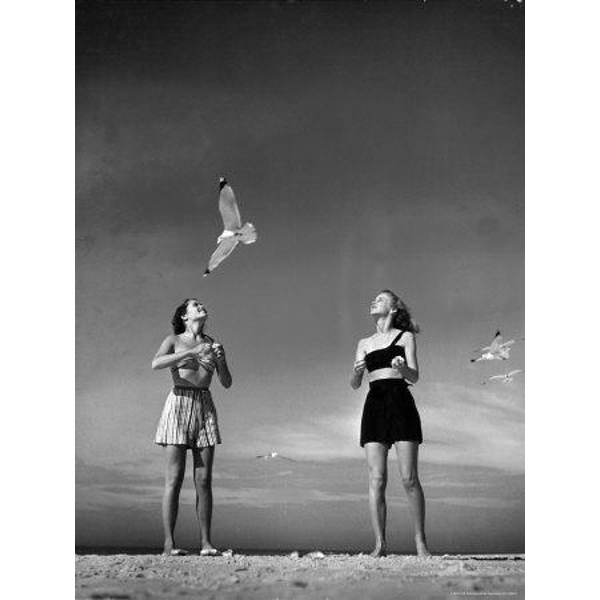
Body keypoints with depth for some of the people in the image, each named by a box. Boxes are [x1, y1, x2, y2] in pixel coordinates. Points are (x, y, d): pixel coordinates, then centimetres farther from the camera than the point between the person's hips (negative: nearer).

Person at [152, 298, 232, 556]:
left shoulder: (213, 344, 16)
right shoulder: (173, 340, 6)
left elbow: (227, 383, 12)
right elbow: (156, 364, -14)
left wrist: (220, 360, -7)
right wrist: (192, 351, -19)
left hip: (205, 408, 3)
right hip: (179, 404, -3)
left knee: (204, 480, -1)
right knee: (174, 478, -8)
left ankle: (206, 543, 0)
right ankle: (169, 543, -6)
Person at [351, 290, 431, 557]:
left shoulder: (405, 337, 12)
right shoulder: (364, 344, 21)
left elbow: (414, 377, 1)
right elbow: (354, 384, 12)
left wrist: (403, 367, -22)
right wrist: (357, 370, -11)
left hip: (401, 404, -3)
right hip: (374, 406, 3)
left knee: (409, 478, -9)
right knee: (377, 479, -6)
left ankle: (420, 541, -3)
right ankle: (380, 544, -6)